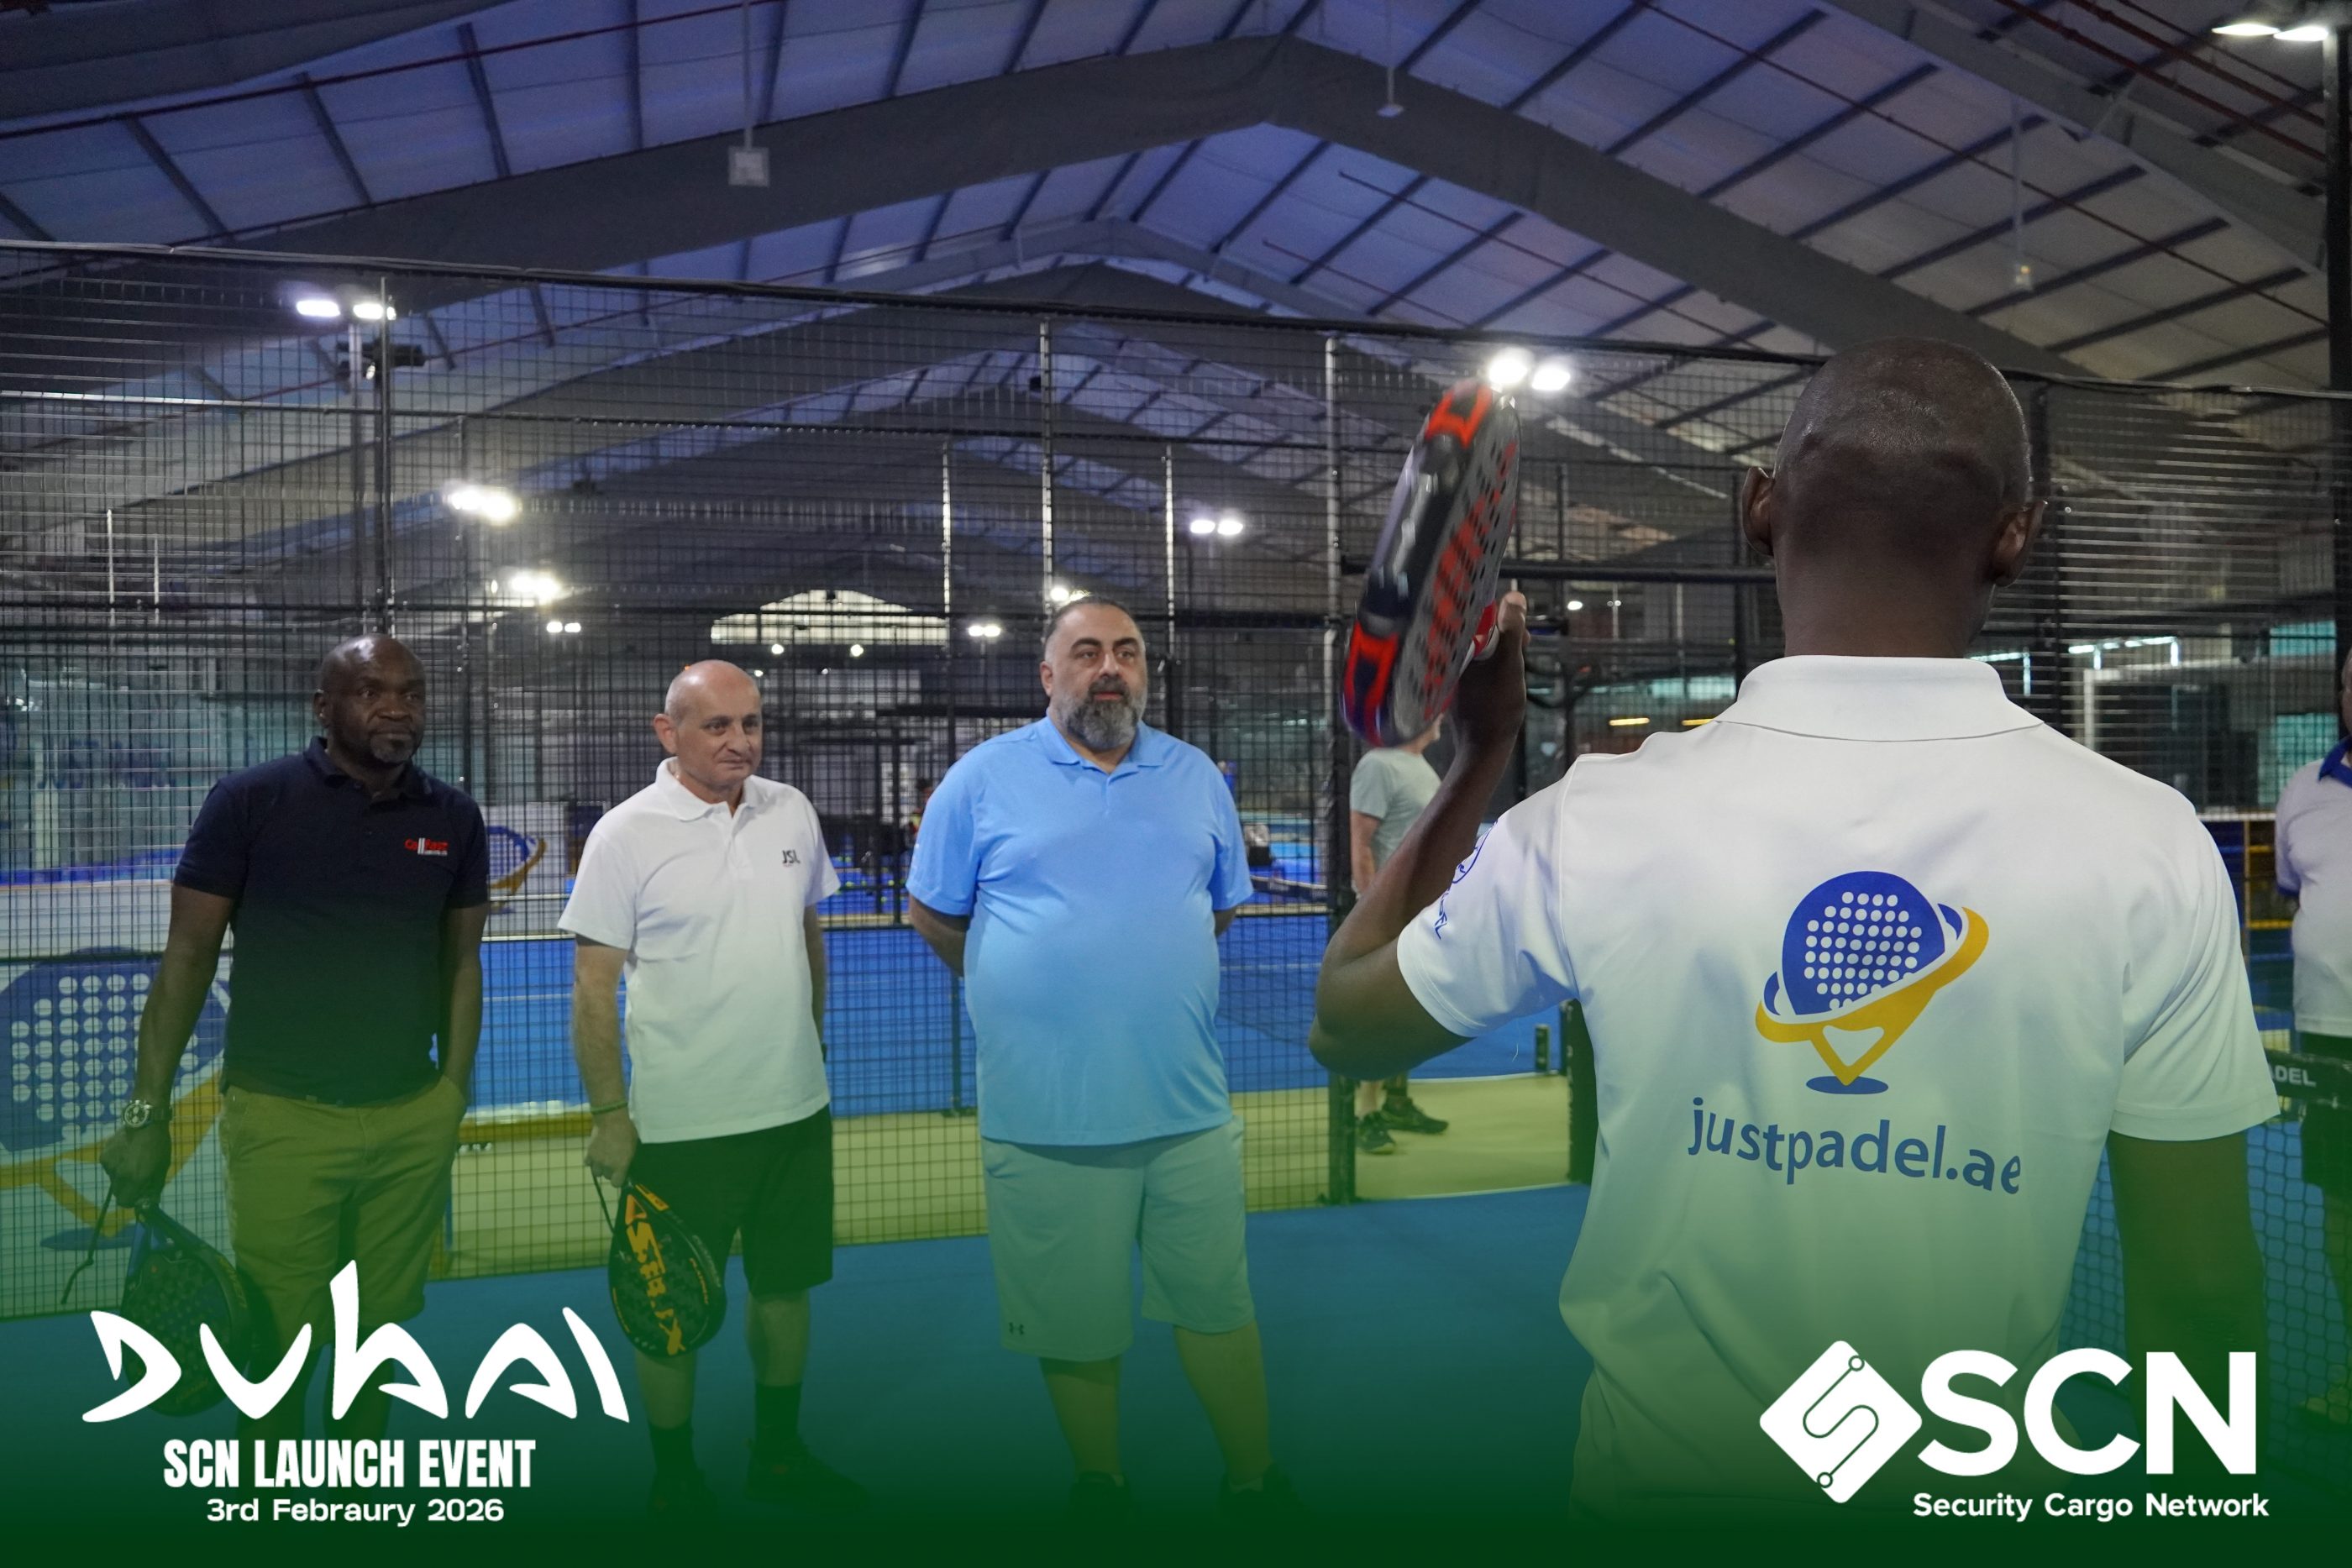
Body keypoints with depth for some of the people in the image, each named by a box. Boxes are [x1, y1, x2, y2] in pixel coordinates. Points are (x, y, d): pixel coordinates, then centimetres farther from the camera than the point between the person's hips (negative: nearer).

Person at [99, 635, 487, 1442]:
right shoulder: (250, 800, -6)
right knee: (278, 1347, 6)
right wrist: (147, 1111, -5)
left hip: (414, 1124, 3)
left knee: (381, 1330, 14)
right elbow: (188, 955, -3)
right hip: (282, 1120, -3)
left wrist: (452, 1095, 7)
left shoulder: (452, 819, 3)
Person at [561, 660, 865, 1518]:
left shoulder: (791, 811, 2)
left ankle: (777, 1455, 37)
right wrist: (609, 1115, -12)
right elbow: (593, 983, -10)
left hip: (795, 1109, 5)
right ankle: (674, 1481, 29)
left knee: (786, 1286, 18)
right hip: (679, 1121, -5)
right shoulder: (627, 833, -12)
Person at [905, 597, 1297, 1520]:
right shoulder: (984, 778, -1)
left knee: (1217, 1304, 13)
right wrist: (1018, 987, 10)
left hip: (1188, 1106, 2)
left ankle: (1253, 1479, 31)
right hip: (1046, 1118, -2)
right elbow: (931, 912, 6)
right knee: (1075, 1325, 12)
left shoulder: (1196, 776, 8)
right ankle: (1098, 1486, 34)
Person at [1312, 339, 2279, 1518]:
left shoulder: (1597, 822, -19)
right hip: (1973, 1486, 1)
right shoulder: (2149, 847, -17)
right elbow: (2198, 1295, -10)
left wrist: (1478, 755, 2)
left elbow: (1343, 1028, -3)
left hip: (1664, 1475, 0)